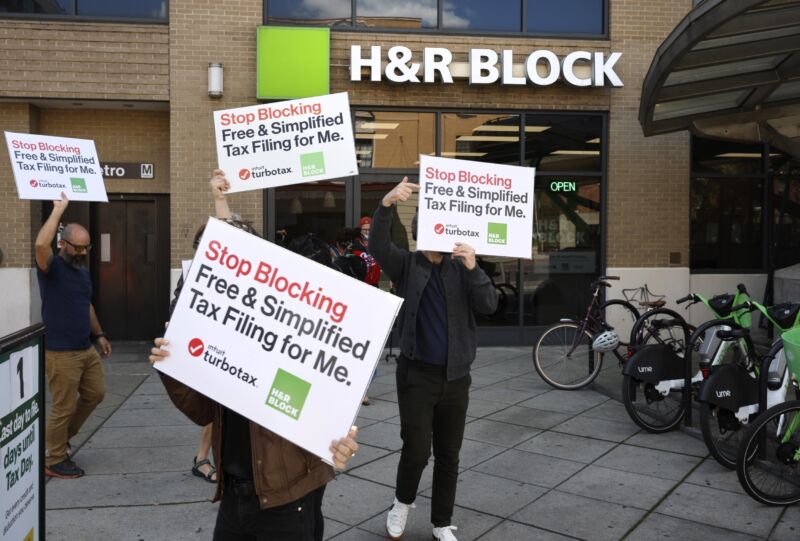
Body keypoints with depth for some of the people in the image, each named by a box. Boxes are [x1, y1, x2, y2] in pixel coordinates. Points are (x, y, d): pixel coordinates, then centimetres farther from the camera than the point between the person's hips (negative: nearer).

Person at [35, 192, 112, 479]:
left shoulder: (83, 271, 11)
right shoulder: (51, 267, -12)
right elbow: (41, 244, -35)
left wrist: (99, 334, 20)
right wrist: (59, 209, -27)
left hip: (87, 349, 8)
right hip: (61, 353, -8)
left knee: (95, 394, 16)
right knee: (63, 407, 1)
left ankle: (60, 436, 36)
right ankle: (54, 462, 19)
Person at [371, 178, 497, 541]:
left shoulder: (461, 268, 2)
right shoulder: (406, 265, -1)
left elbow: (489, 305, -11)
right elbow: (377, 246, -20)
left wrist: (473, 268, -27)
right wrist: (387, 204, -35)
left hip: (455, 376, 2)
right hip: (416, 373, -2)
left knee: (448, 455, 12)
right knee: (416, 450, -1)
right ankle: (402, 502, 30)